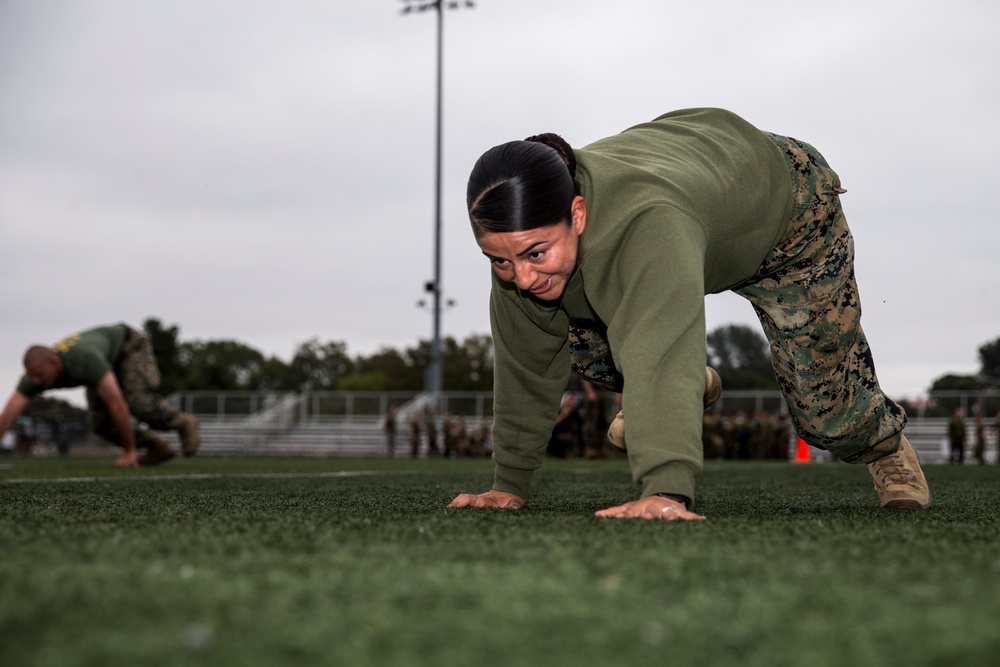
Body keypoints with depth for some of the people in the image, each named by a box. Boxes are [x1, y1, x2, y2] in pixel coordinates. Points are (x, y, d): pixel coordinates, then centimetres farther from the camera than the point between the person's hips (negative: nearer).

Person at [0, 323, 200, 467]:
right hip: (109, 361, 7)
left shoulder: (85, 360, -48)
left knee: (139, 402, -29)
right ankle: (158, 448, 6)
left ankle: (183, 424, -1)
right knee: (101, 424, -10)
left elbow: (119, 407, -45)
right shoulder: (36, 372, -30)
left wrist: (129, 451, -37)